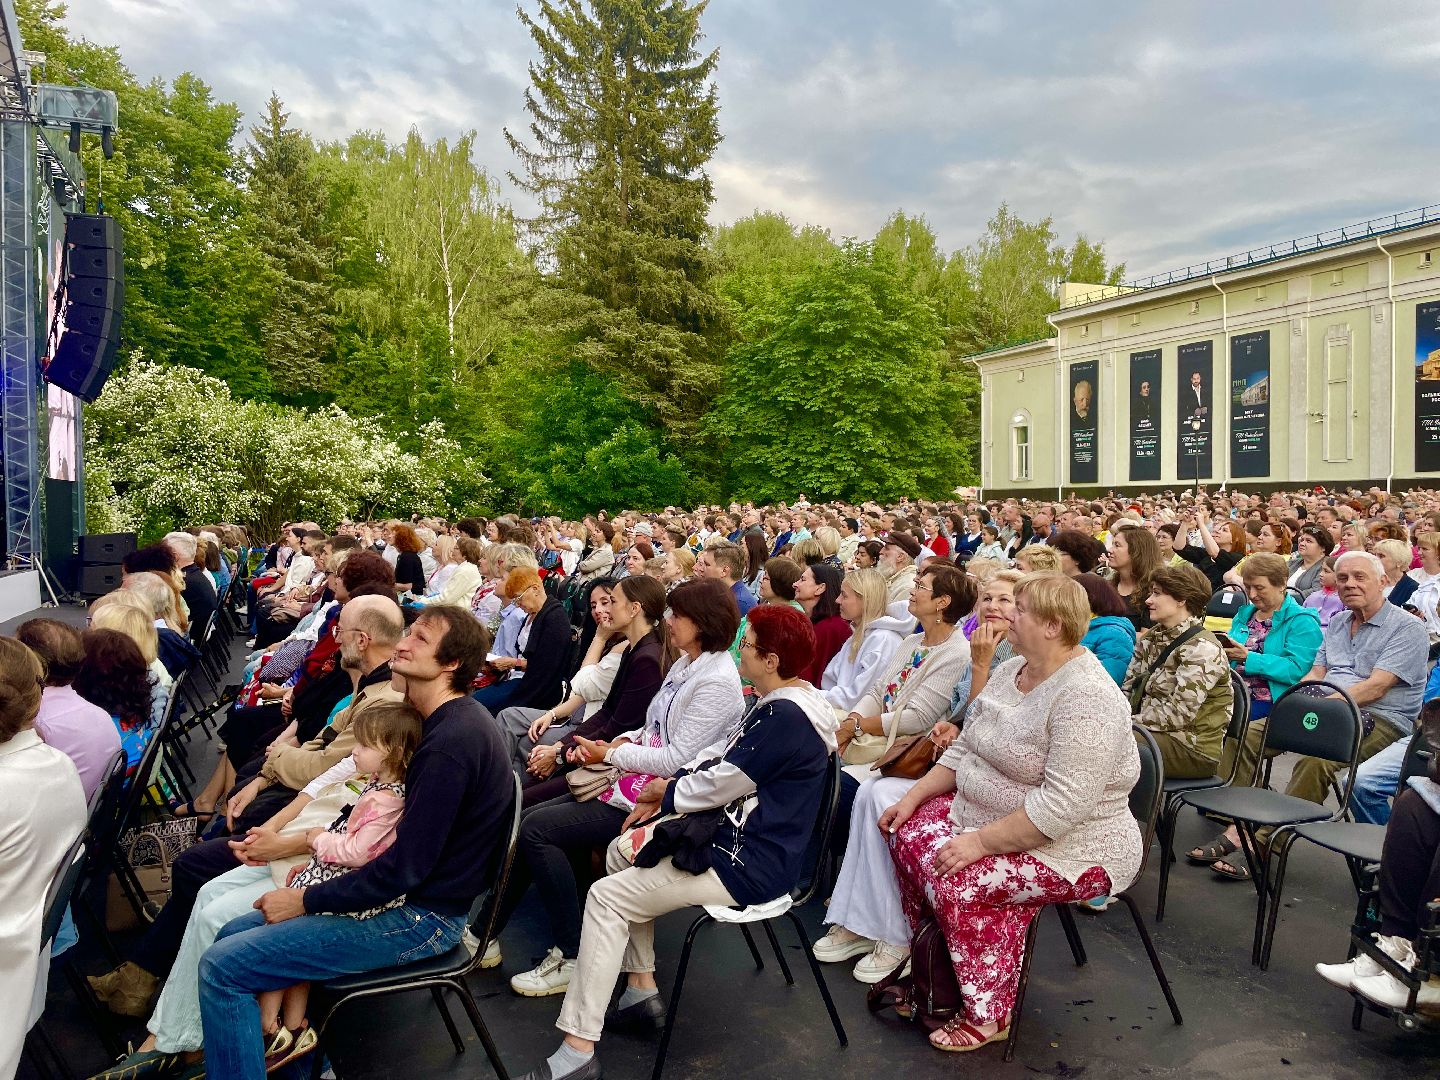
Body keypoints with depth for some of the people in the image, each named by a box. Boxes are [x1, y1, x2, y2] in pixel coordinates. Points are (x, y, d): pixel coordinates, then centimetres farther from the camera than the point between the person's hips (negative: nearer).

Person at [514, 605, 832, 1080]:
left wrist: (667, 791, -3)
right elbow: (719, 756, 13)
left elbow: (720, 783, -22)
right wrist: (666, 791, 2)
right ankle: (642, 990, 22)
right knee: (621, 854, 18)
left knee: (606, 897, -10)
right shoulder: (779, 703, 8)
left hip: (748, 865, -11)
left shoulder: (782, 717, -25)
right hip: (738, 835, 11)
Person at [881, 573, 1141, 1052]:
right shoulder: (1010, 671, 4)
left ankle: (989, 1014, -2)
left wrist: (979, 841, -28)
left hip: (1070, 848, -9)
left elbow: (1060, 807, -32)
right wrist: (914, 797, 1)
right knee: (911, 833, -3)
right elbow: (964, 748, 10)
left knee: (961, 881, -25)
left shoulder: (1085, 698, -26)